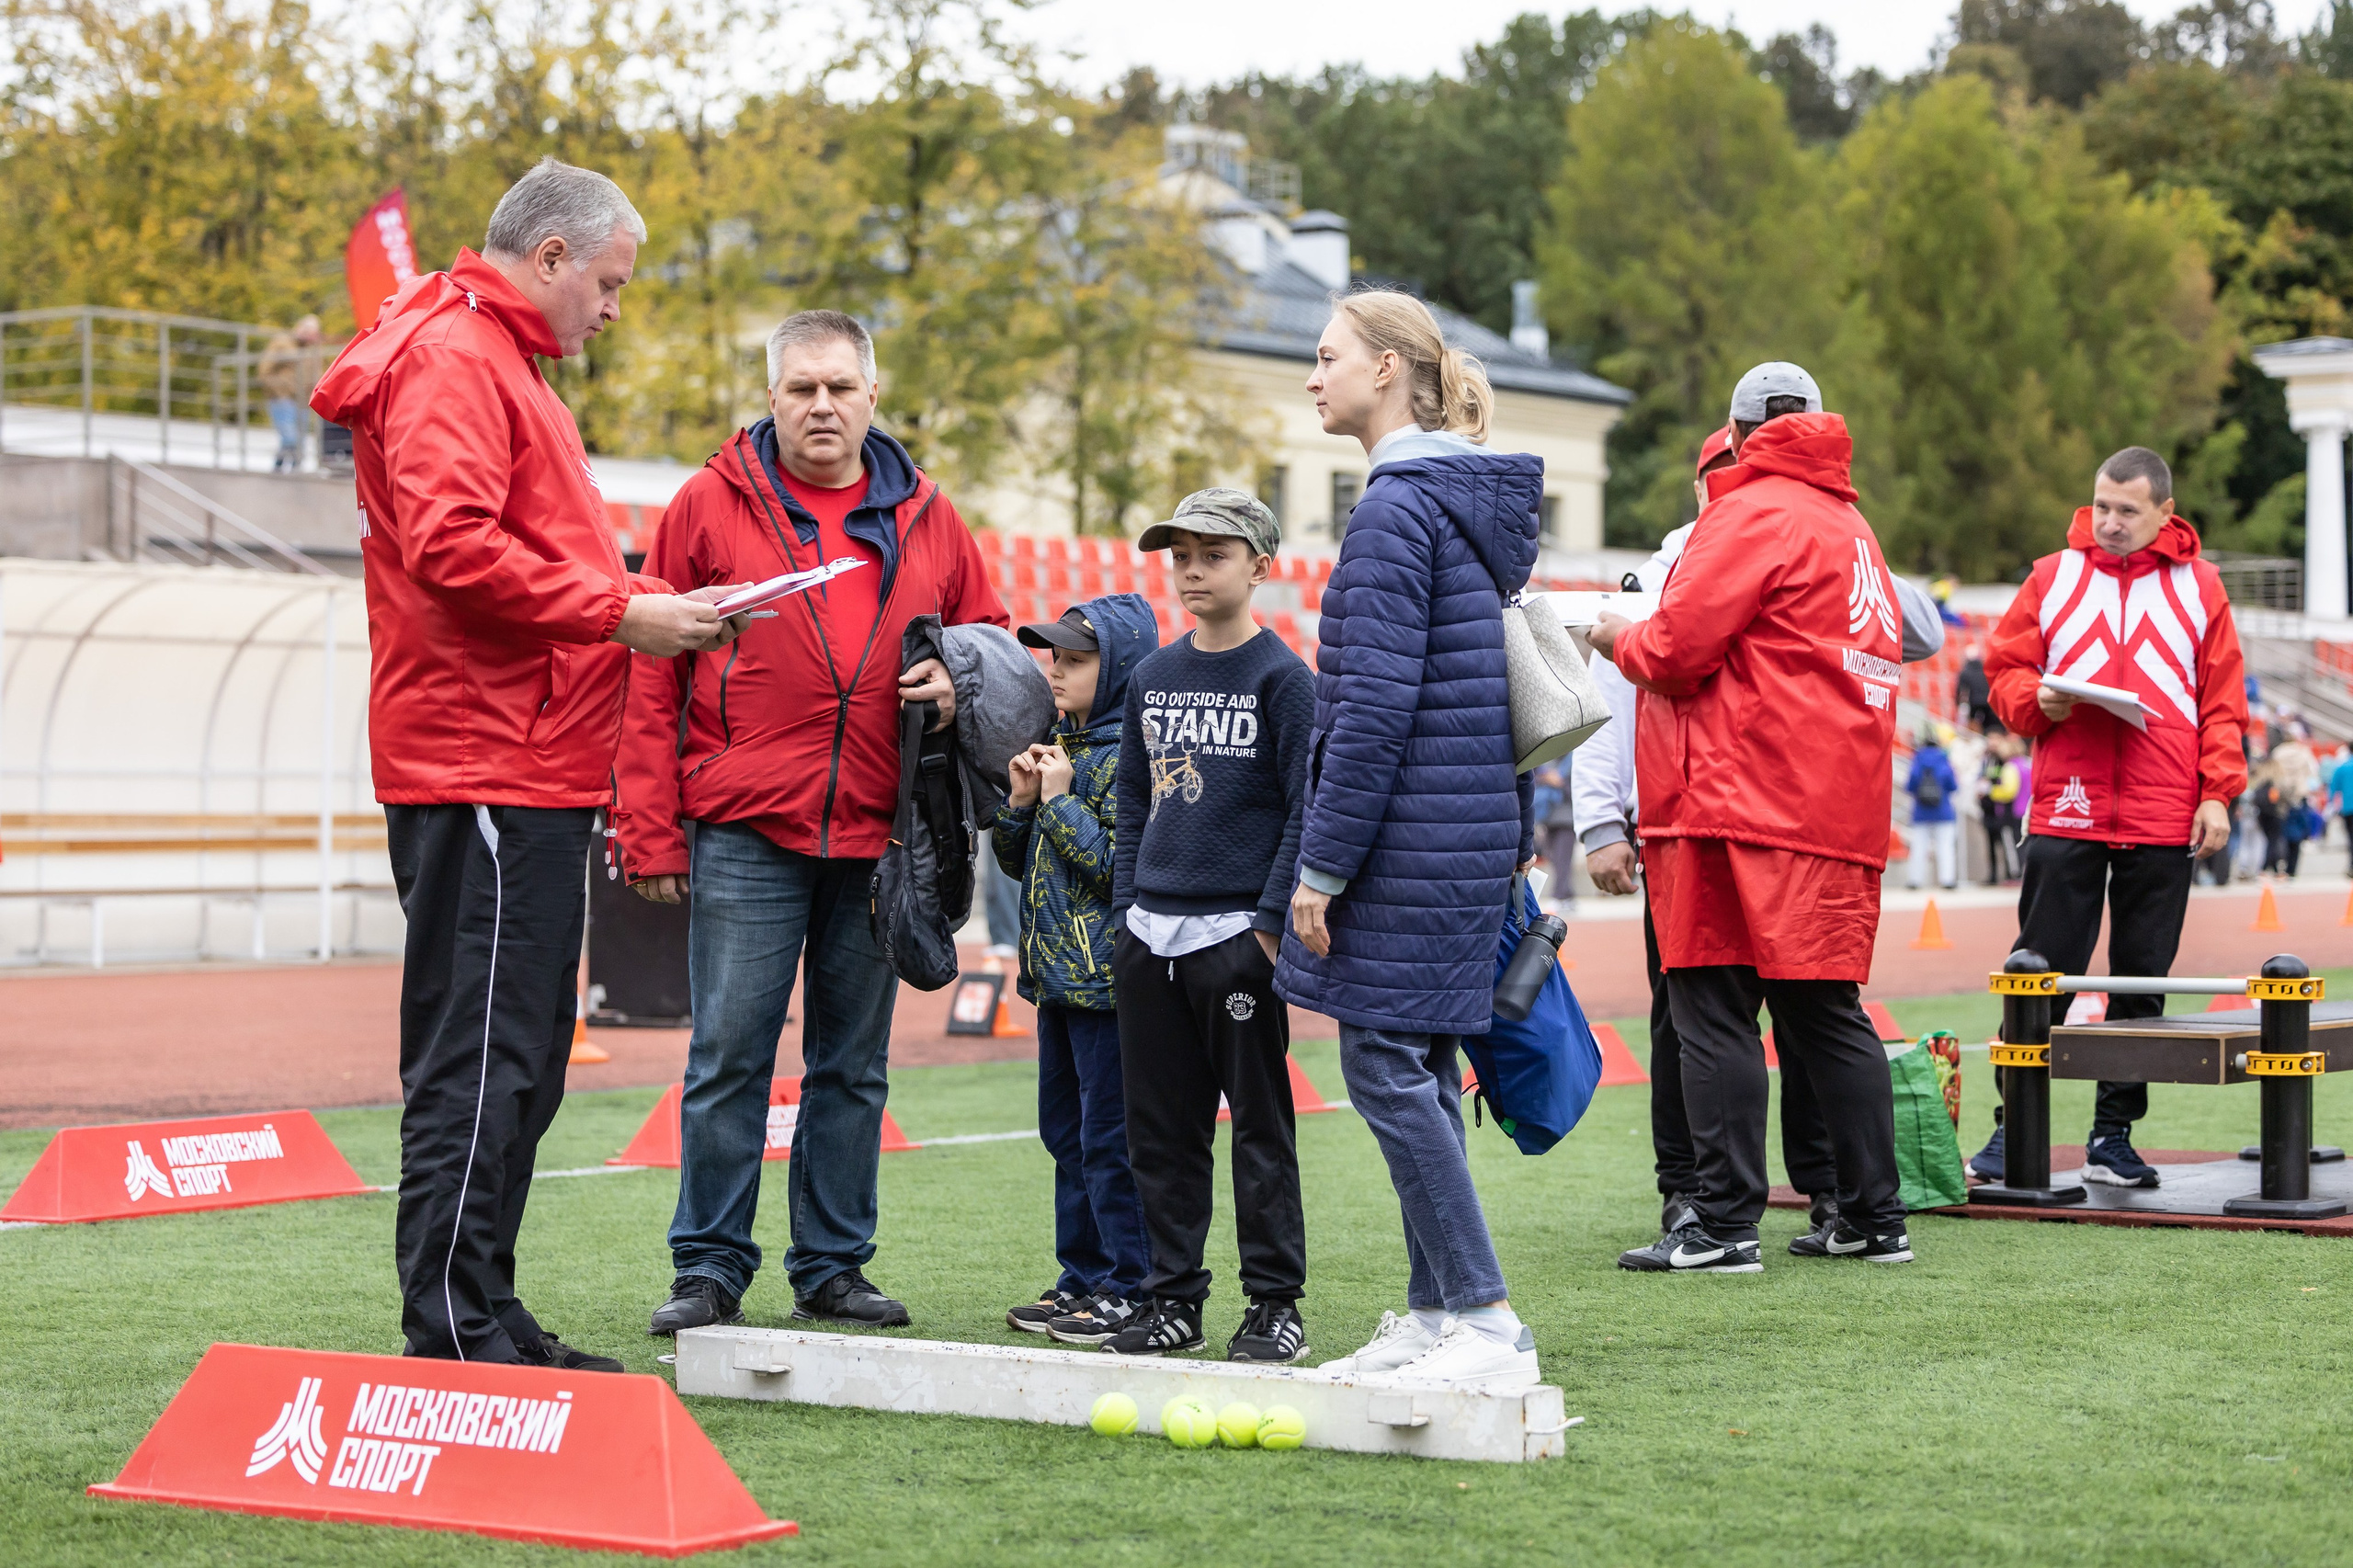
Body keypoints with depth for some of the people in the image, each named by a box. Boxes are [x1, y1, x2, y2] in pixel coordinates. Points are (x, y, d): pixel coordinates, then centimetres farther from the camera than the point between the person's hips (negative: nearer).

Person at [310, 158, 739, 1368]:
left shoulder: (497, 367, 24)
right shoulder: (451, 360, -10)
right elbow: (451, 548, -22)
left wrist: (648, 600, 11)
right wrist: (619, 612, -17)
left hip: (529, 771, 11)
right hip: (486, 769, -11)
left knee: (518, 1059, 13)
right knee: (475, 1054, -9)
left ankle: (485, 1317, 19)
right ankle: (451, 1334, -7)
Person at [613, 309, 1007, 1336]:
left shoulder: (925, 519, 10)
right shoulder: (711, 506, 1)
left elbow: (986, 632, 21)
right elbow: (653, 675, -1)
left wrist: (960, 683, -4)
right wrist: (650, 829, -6)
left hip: (877, 838, 3)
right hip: (744, 831, -3)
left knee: (854, 1063, 9)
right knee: (729, 1055, -3)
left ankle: (832, 1266, 18)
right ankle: (711, 1268, 7)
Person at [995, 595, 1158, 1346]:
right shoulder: (1061, 746, 14)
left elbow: (1121, 863, -20)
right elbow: (1020, 862, 19)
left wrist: (1061, 801, -16)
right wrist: (1020, 801, 1)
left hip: (1108, 975, -10)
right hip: (1058, 973, 10)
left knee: (1109, 1136, -6)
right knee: (1067, 1133, 14)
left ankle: (1129, 1290, 0)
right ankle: (1081, 1279, 22)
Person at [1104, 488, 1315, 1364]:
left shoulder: (1280, 676, -4)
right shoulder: (1151, 676, 13)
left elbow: (1307, 808, -8)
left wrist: (1273, 918, -13)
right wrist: (1125, 913, 10)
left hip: (1238, 933, -6)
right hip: (1150, 935, 6)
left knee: (1260, 1123, 0)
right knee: (1160, 1128, 8)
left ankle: (1276, 1303, 6)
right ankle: (1173, 1299, 17)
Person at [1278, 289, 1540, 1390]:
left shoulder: (1397, 506, -15)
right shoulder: (1473, 502, 15)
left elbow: (1376, 705, -19)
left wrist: (1322, 864, -16)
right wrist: (1518, 827, 23)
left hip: (1412, 834, -10)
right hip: (1475, 824, 10)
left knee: (1387, 1068, -6)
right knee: (1417, 1069, 12)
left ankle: (1487, 1320, -6)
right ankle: (1434, 1316, 16)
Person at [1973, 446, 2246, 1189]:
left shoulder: (2199, 586, 9)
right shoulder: (2054, 576, 9)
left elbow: (2223, 701, 7)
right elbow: (2005, 669, 10)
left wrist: (2216, 793, -2)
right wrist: (2038, 701, -11)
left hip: (2163, 820, 1)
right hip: (2065, 811, -1)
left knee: (2142, 981, 5)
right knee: (2041, 972, -2)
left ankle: (2113, 1135, 13)